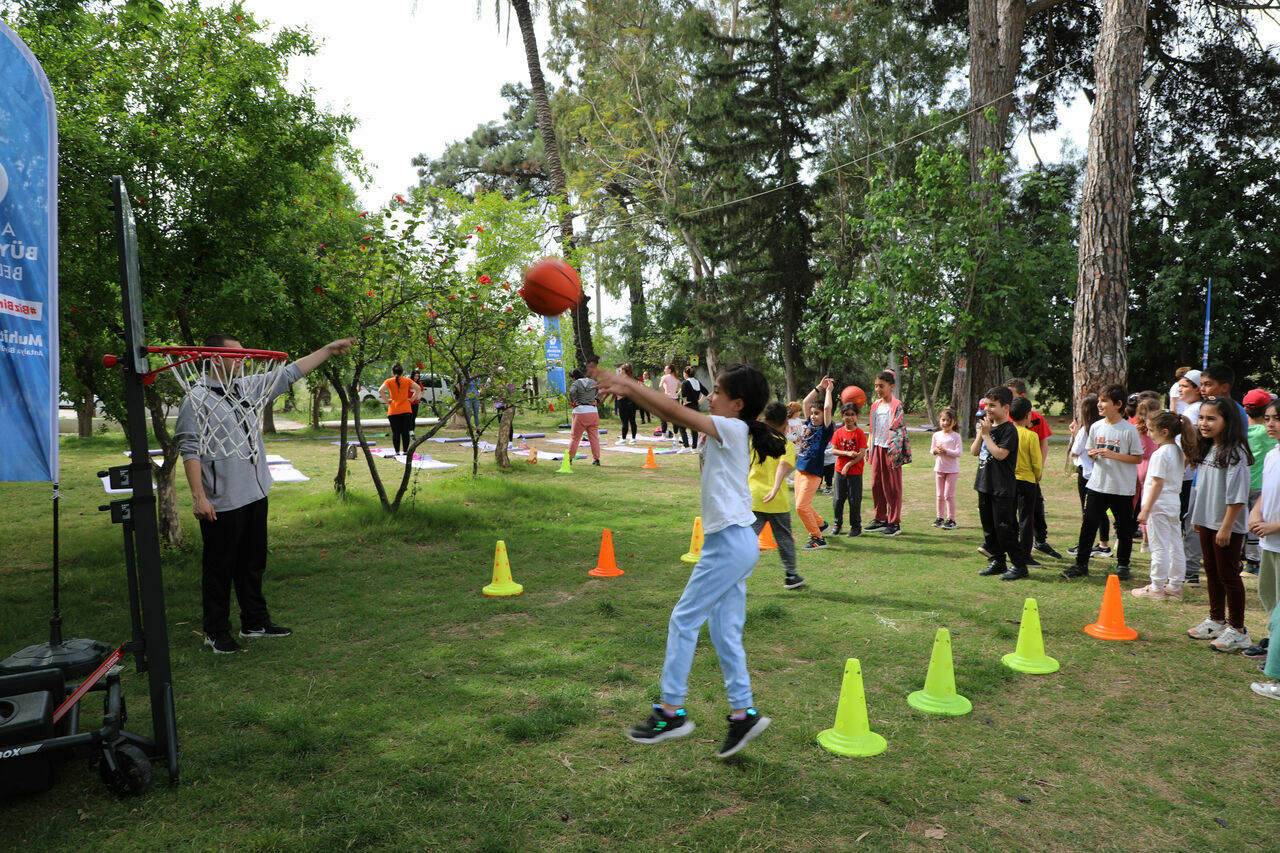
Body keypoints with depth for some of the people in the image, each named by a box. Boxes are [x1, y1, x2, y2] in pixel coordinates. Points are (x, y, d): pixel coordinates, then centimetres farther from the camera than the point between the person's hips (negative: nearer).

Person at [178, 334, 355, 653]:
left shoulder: (249, 386, 10)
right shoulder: (196, 400, -10)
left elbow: (289, 373, 18)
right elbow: (189, 451, -13)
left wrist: (329, 349, 18)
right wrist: (198, 496, -18)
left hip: (255, 496, 7)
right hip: (221, 504, -7)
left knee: (253, 564, 17)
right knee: (219, 569, 4)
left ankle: (255, 623, 29)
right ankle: (216, 632, 18)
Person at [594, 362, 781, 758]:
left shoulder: (732, 428, -12)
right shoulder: (722, 434, 13)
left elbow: (676, 412, -19)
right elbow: (675, 418, 10)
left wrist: (629, 384, -14)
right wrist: (627, 390, 1)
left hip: (731, 542, -9)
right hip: (731, 542, 9)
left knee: (684, 619, -1)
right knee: (724, 630, 12)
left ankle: (671, 711, 8)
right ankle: (744, 714, 18)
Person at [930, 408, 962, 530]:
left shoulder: (956, 436, -8)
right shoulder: (936, 435, 6)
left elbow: (958, 452, -14)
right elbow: (931, 450, 11)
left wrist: (945, 451, -23)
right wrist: (935, 451, -11)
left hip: (952, 469, -5)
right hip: (939, 468, 5)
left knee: (948, 495, -5)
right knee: (939, 495, 11)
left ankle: (951, 519, 2)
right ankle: (940, 517, 22)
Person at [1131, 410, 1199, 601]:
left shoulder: (1161, 453, -17)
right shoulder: (1178, 451, 10)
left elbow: (1157, 483, -20)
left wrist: (1146, 509, -17)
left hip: (1159, 505, -9)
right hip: (1174, 503, 9)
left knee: (1159, 547, -2)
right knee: (1175, 546, 12)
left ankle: (1157, 588, 5)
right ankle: (1175, 586, 20)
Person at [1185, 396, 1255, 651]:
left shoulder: (1235, 452, -17)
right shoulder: (1208, 449, 9)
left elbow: (1236, 495, -19)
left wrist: (1226, 527, -19)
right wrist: (1198, 517, 16)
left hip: (1227, 526, -8)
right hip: (1207, 522, 8)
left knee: (1228, 575, 0)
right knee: (1212, 572, 16)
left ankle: (1238, 630, 10)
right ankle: (1216, 621, 29)